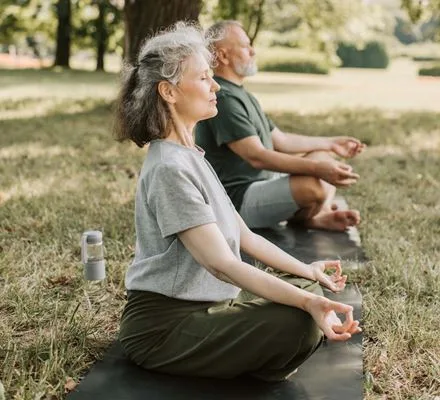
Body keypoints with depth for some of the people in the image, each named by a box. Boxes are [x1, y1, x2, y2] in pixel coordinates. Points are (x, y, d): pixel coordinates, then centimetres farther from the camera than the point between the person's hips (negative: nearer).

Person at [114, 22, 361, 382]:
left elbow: (243, 236, 13)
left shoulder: (190, 156, 10)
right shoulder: (170, 168, -22)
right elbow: (222, 264, -28)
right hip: (164, 325, -10)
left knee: (308, 289, 9)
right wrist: (306, 302, -33)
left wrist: (305, 270, 15)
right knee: (300, 323, -24)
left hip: (199, 305, 10)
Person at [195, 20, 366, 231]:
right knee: (314, 186, -31)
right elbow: (256, 156, -28)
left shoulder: (241, 94, 16)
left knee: (323, 156, 15)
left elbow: (280, 140, 21)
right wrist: (317, 168, -32)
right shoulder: (223, 98, -19)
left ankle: (320, 216, -9)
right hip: (239, 199, -11)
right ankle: (300, 219, 3)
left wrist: (331, 143, 21)